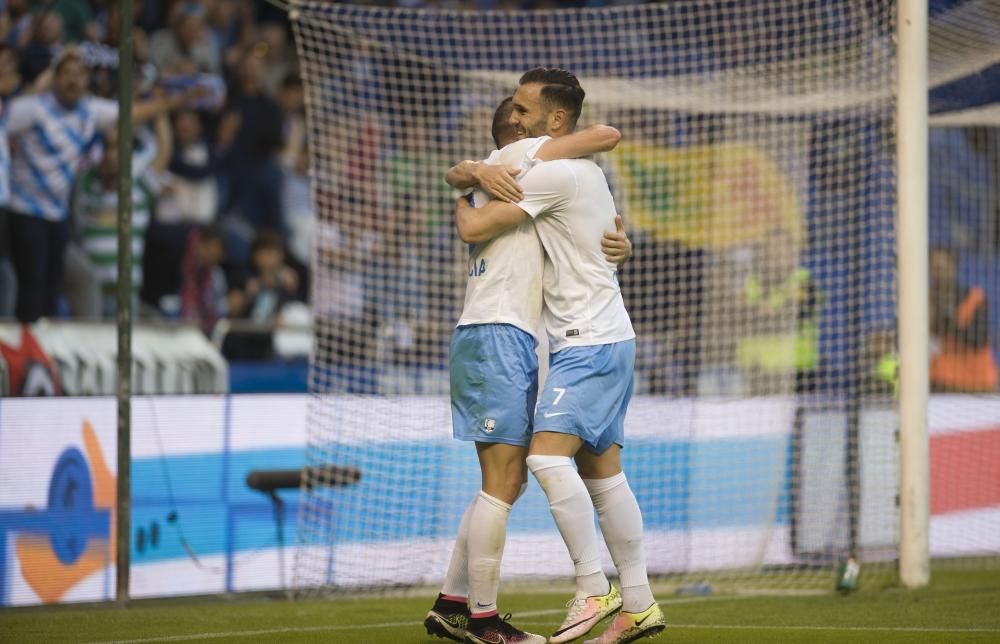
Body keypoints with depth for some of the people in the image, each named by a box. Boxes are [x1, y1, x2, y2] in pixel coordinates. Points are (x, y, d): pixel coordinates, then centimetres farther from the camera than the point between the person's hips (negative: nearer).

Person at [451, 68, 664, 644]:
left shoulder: (555, 173, -15)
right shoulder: (587, 170, 16)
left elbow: (474, 230, -17)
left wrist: (462, 200, 6)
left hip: (590, 344, -10)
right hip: (605, 339, 10)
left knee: (548, 456, -20)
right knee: (602, 473, 10)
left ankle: (595, 589, -20)